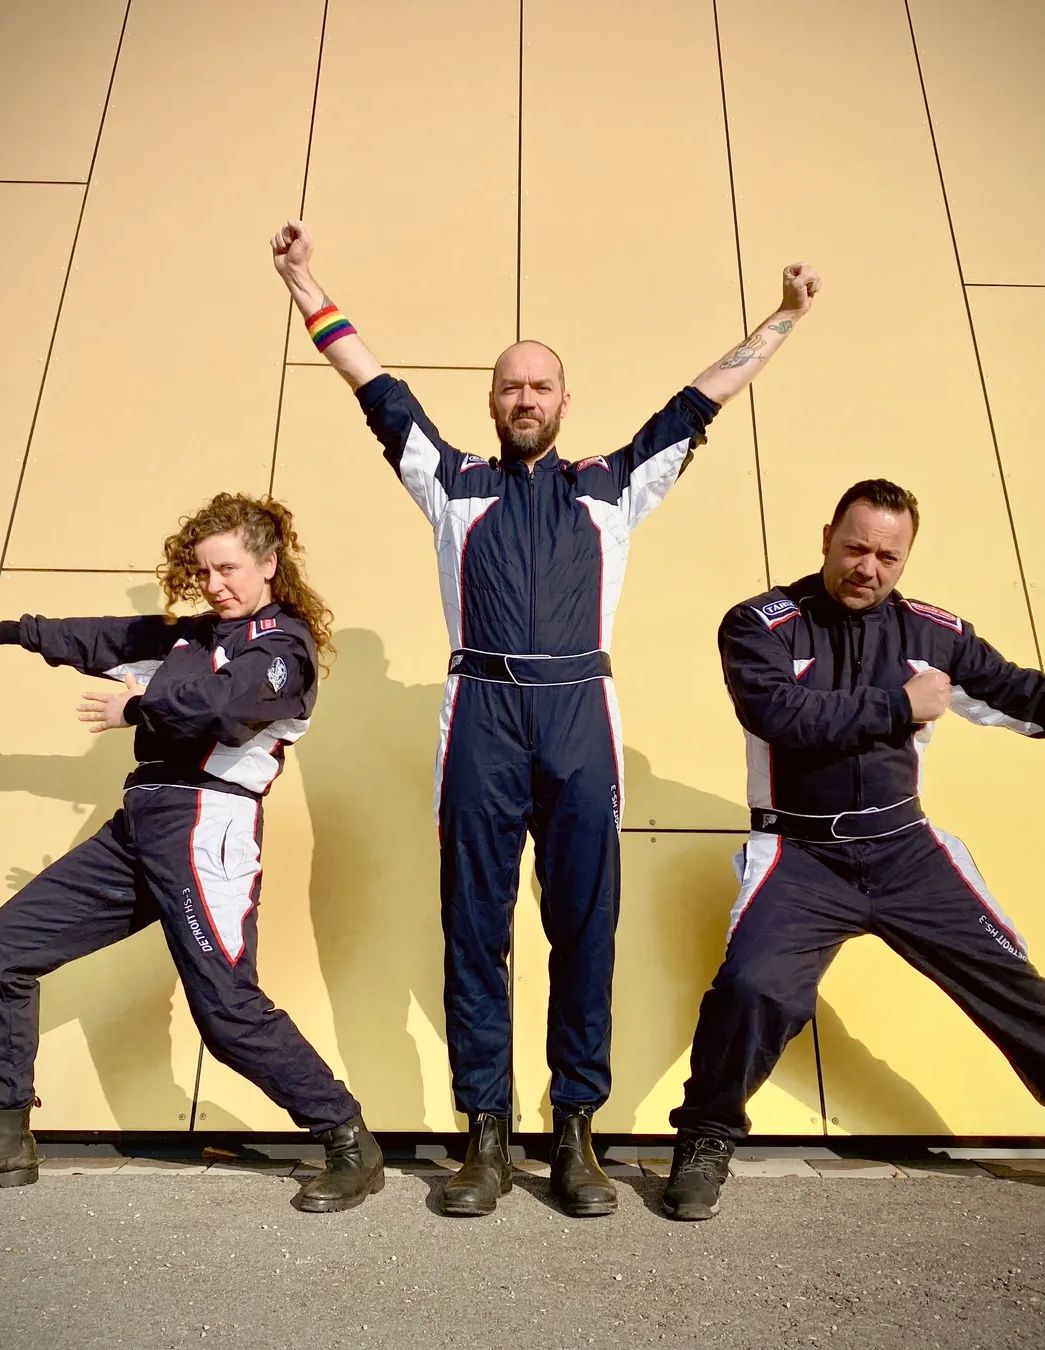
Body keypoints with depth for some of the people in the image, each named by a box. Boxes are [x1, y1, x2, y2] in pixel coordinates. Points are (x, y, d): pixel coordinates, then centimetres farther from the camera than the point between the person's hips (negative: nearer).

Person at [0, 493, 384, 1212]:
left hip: (205, 827, -9)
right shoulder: (193, 632, 21)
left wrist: (138, 703, -8)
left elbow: (227, 700, -23)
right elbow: (109, 640, 31)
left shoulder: (284, 643, -4)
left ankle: (352, 1145, 2)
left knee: (228, 1008, -14)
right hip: (141, 822, 9)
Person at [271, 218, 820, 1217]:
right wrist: (304, 284, 19)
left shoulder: (611, 487, 19)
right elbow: (379, 390, 18)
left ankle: (575, 1132, 14)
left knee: (586, 927, 2)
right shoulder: (454, 484, 18)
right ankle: (486, 1134, 13)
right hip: (481, 717, 0)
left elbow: (698, 402, 22)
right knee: (474, 927, 2)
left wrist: (782, 319, 24)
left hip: (579, 718, 1)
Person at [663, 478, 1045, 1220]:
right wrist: (898, 704, -15)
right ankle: (705, 1142, 5)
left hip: (905, 849, 4)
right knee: (753, 987, -21)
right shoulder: (760, 625, -8)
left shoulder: (935, 632, 3)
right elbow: (780, 713, -23)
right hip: (801, 855, -4)